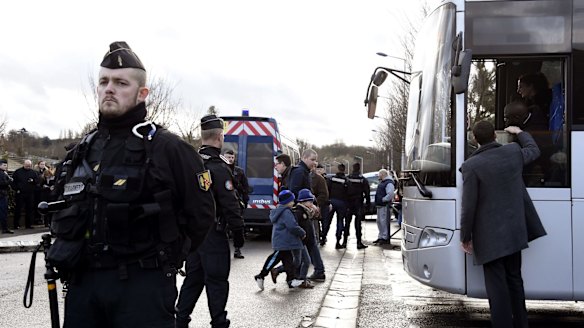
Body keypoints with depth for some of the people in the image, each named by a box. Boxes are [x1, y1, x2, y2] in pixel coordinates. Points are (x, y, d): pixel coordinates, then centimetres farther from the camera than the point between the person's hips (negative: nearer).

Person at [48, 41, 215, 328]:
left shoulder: (168, 148, -7)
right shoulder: (81, 152, 12)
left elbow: (201, 213, -3)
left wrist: (166, 256, 2)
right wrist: (67, 258, 14)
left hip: (142, 284, -5)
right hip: (82, 282, 6)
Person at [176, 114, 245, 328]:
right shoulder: (218, 168, -17)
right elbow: (230, 204, -18)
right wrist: (238, 231, -10)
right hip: (213, 234, -8)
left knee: (193, 277, 16)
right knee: (216, 280, 1)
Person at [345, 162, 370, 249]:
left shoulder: (347, 178, -2)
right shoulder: (363, 180, -4)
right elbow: (367, 193, -3)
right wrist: (368, 203, 4)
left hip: (349, 203, 1)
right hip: (358, 204, -1)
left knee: (347, 223, 9)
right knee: (358, 223, 0)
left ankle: (344, 241, 11)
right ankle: (359, 243, 0)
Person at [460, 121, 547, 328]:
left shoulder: (472, 166, -15)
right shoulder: (513, 152, -1)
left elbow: (469, 206, -14)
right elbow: (534, 150, 24)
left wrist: (465, 237, -3)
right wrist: (519, 133, 41)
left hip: (489, 236, -6)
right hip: (514, 231, 6)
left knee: (497, 285, -2)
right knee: (514, 279, 18)